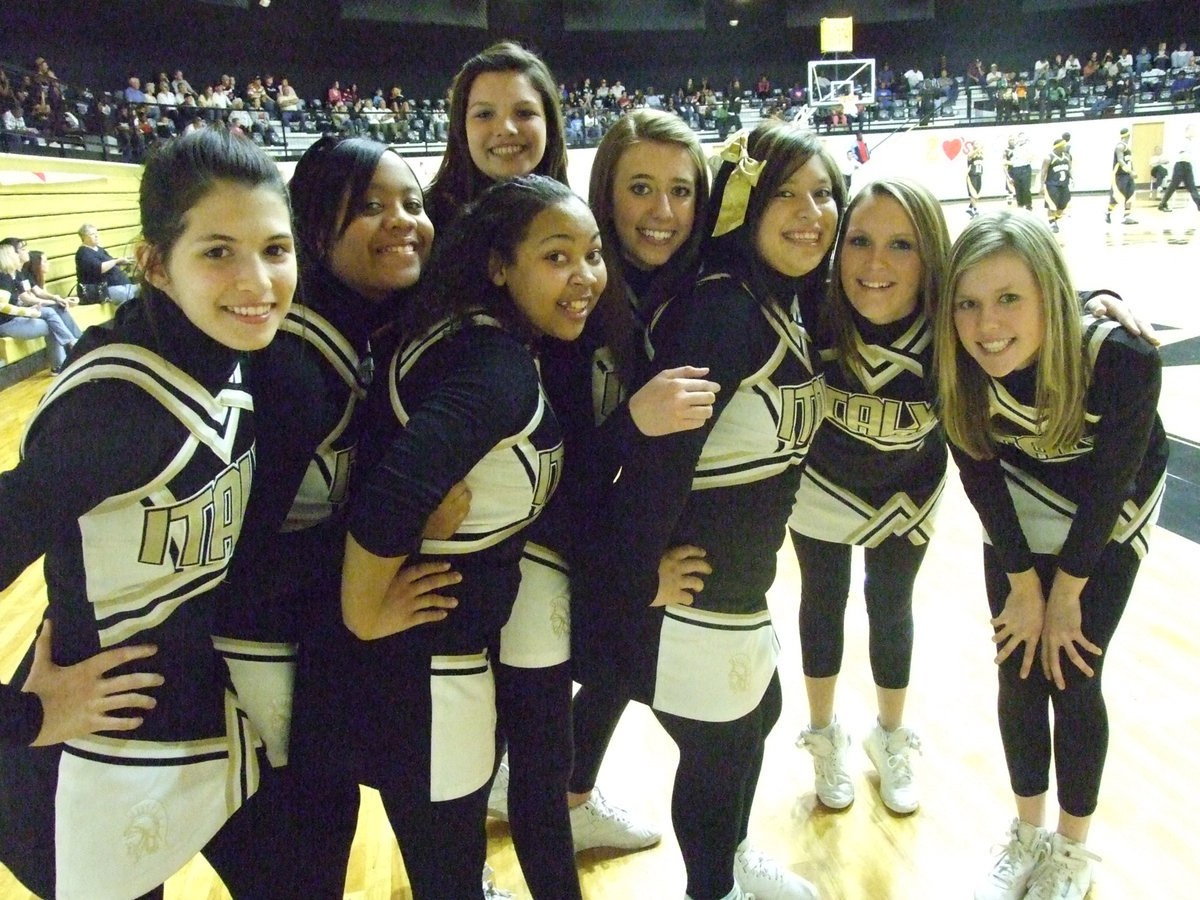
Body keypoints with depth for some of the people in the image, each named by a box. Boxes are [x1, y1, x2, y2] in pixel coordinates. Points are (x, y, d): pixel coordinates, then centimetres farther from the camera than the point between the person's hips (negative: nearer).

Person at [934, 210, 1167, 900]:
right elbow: (981, 473, -13)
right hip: (1019, 506, 2)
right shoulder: (960, 367, -29)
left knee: (1073, 680, -1)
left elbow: (1109, 483, -22)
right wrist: (1023, 584, -9)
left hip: (1112, 513, -2)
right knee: (1020, 673, 5)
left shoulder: (1124, 360, -36)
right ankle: (1029, 834, 29)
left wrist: (1066, 592, -11)